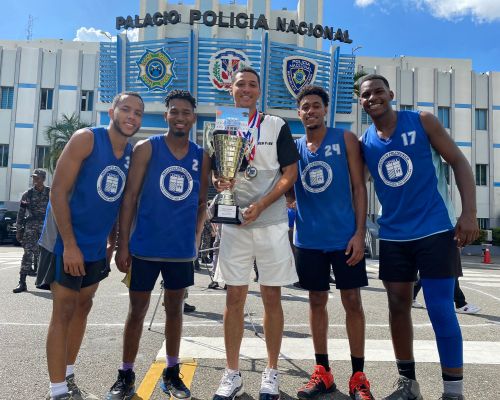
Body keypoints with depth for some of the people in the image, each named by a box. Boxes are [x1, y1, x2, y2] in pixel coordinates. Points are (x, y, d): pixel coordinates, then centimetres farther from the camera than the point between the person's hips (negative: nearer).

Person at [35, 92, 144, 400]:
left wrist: (114, 244, 11)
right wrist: (69, 245, -20)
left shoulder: (134, 153, 4)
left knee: (83, 307, 14)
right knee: (64, 311, 0)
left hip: (97, 245, 7)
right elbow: (58, 192, -17)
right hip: (66, 242, -7)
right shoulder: (86, 138, -14)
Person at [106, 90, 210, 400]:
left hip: (182, 249, 3)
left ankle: (172, 373, 30)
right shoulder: (147, 148, -3)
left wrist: (196, 238, 2)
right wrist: (123, 244, -8)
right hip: (145, 246, -2)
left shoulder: (202, 157, 6)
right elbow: (130, 196, -5)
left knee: (175, 309, 14)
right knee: (137, 310, 8)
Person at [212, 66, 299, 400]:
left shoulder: (277, 126, 3)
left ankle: (272, 373, 20)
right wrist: (217, 181, -10)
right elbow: (213, 171, 15)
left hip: (271, 223, -2)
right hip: (234, 223, 2)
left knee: (272, 298, 4)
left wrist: (260, 205, -16)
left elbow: (290, 174, -3)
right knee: (234, 298, 6)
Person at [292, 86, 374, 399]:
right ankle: (323, 372, 24)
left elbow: (359, 187, -3)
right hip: (309, 238, 3)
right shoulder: (293, 148, 7)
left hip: (345, 235, -2)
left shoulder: (346, 139, 0)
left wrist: (360, 232, -10)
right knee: (317, 301, 10)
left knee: (352, 301, 4)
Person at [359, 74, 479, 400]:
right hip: (393, 236, 4)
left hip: (436, 230, -3)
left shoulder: (423, 121, -3)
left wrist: (469, 213, -13)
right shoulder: (363, 142, 4)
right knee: (398, 306, 9)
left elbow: (459, 162, -3)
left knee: (441, 311, -5)